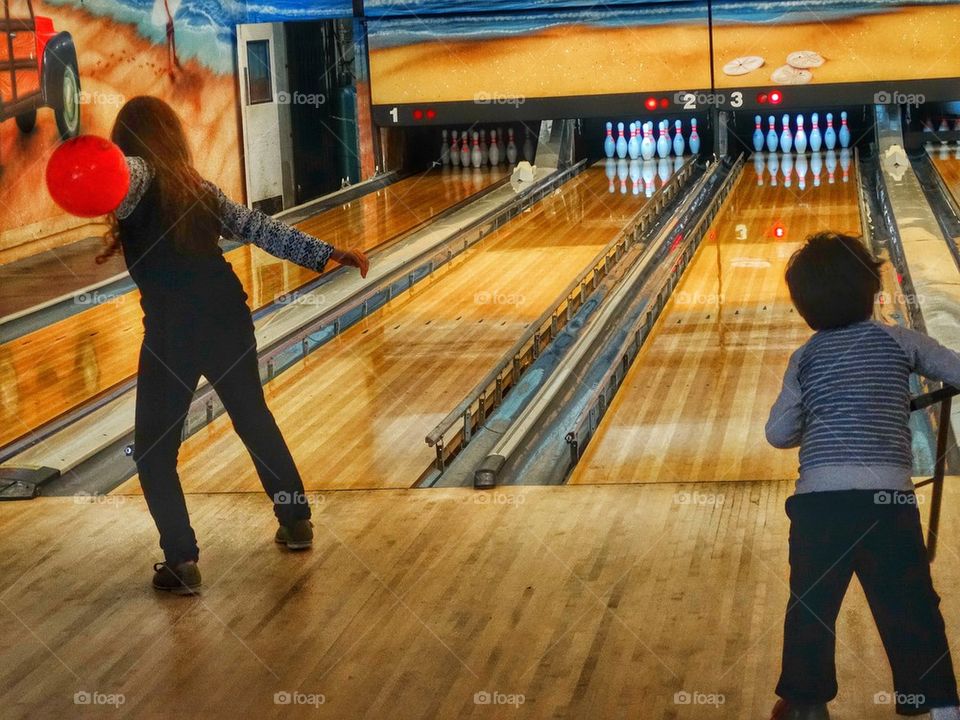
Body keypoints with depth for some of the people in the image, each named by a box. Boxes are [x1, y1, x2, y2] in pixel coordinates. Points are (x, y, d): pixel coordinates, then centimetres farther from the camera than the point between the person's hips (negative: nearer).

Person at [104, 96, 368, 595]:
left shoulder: (139, 175, -4)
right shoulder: (199, 187, 14)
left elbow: (120, 179, -30)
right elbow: (261, 228, 16)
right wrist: (328, 254, 22)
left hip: (173, 330, -6)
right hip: (228, 317, 6)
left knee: (154, 449, 8)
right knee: (254, 418, 25)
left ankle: (181, 562, 4)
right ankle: (296, 521, 36)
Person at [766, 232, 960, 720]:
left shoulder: (805, 360, 8)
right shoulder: (898, 342, 5)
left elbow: (779, 434, 6)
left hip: (819, 498, 1)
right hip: (887, 497, -1)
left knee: (810, 607, 16)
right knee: (911, 610, 8)